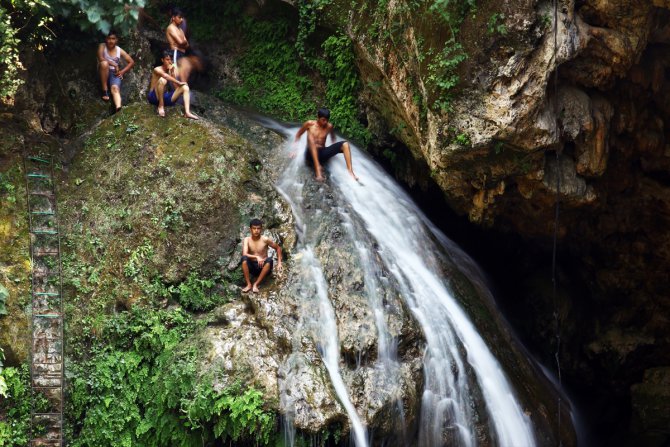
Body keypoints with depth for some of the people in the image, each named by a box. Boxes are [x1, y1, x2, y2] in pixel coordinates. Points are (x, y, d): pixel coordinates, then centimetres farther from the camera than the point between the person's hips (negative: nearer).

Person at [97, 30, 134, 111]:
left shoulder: (119, 51, 5)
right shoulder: (102, 46, 0)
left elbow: (131, 62, 9)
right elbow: (100, 58, -19)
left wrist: (122, 71, -4)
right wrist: (114, 64, -17)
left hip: (115, 73, 1)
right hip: (104, 73, 0)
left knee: (115, 88, -31)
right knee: (104, 63, -34)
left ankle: (118, 108, -61)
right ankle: (105, 91, -25)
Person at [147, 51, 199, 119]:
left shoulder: (173, 70, 8)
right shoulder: (157, 70, -9)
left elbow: (176, 87, -4)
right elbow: (165, 76, -32)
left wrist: (172, 73, -11)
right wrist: (179, 83, -29)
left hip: (166, 98, 6)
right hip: (154, 97, -6)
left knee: (185, 87, -8)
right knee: (162, 80, -31)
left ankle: (187, 112, -29)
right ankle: (160, 106, -20)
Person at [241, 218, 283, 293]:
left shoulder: (265, 240, -5)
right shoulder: (247, 240, -5)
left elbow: (278, 248, 9)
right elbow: (244, 254, -20)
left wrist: (279, 263, 0)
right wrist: (256, 257, -36)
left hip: (263, 267, 0)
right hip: (252, 267, 0)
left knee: (269, 260, -32)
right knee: (244, 258, -29)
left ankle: (255, 284, -27)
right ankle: (249, 284, -23)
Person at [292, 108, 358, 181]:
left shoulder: (329, 126, 7)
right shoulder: (310, 124, -1)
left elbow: (333, 138, 25)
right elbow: (298, 134, 8)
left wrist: (334, 150, 12)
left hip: (322, 154, 3)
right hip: (311, 154, -3)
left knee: (345, 144, -16)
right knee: (310, 137, -36)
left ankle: (350, 171, -27)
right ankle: (318, 169, -49)